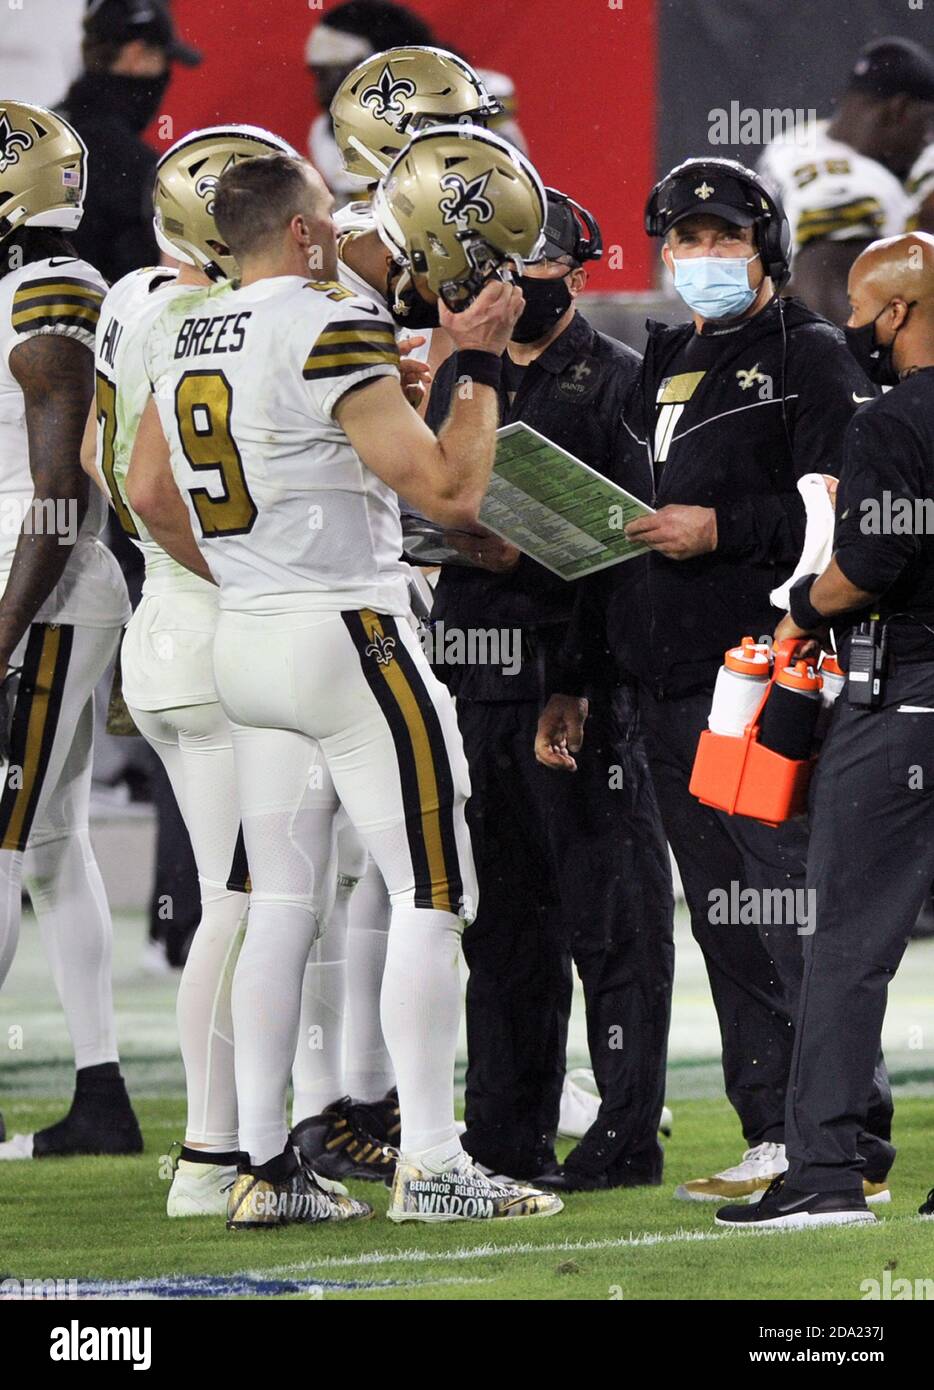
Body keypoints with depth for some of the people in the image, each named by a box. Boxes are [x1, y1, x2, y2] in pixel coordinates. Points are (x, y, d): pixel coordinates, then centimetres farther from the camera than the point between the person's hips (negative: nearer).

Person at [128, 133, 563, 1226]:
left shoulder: (182, 335, 9)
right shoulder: (331, 329, -15)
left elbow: (149, 495, 22)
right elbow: (448, 488, -16)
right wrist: (480, 362, -6)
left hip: (243, 642, 8)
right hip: (350, 635, -8)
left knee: (282, 904, 11)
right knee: (429, 898, -2)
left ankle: (263, 1167, 9)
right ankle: (430, 1167, -4)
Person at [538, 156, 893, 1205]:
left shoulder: (809, 358, -1)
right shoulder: (660, 368, 21)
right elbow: (620, 530, 23)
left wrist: (722, 529, -16)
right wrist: (574, 677, 20)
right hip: (666, 685, 8)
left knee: (792, 912, -10)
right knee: (724, 921, 6)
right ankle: (776, 1141, 9)